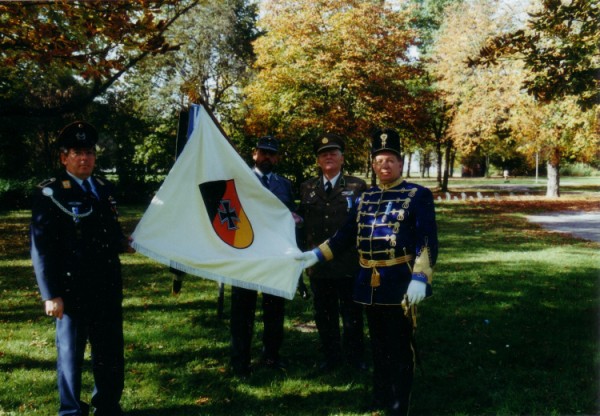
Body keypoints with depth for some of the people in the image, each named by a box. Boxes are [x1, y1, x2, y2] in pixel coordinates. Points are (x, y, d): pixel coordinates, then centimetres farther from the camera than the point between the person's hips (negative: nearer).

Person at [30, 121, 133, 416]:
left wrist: (125, 245, 3)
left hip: (108, 287, 6)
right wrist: (51, 294, -15)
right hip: (73, 289, -6)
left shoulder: (105, 189, 13)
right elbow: (41, 249, -11)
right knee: (70, 353, 9)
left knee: (110, 351, 15)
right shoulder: (49, 194, -7)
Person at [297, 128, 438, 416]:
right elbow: (347, 233, 15)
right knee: (378, 345, 17)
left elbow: (428, 240, -11)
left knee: (400, 348, 4)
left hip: (400, 284, -5)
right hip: (370, 284, 5)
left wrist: (419, 278, -21)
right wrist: (316, 254, 8)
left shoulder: (419, 195, -4)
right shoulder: (366, 197, 12)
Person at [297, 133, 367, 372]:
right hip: (318, 263, 3)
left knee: (352, 314, 10)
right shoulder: (307, 188, 9)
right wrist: (304, 254, -1)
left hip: (349, 264, -3)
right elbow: (302, 221, 12)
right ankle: (331, 357, 29)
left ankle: (354, 357, 27)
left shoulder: (357, 186, -1)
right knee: (324, 315, 13)